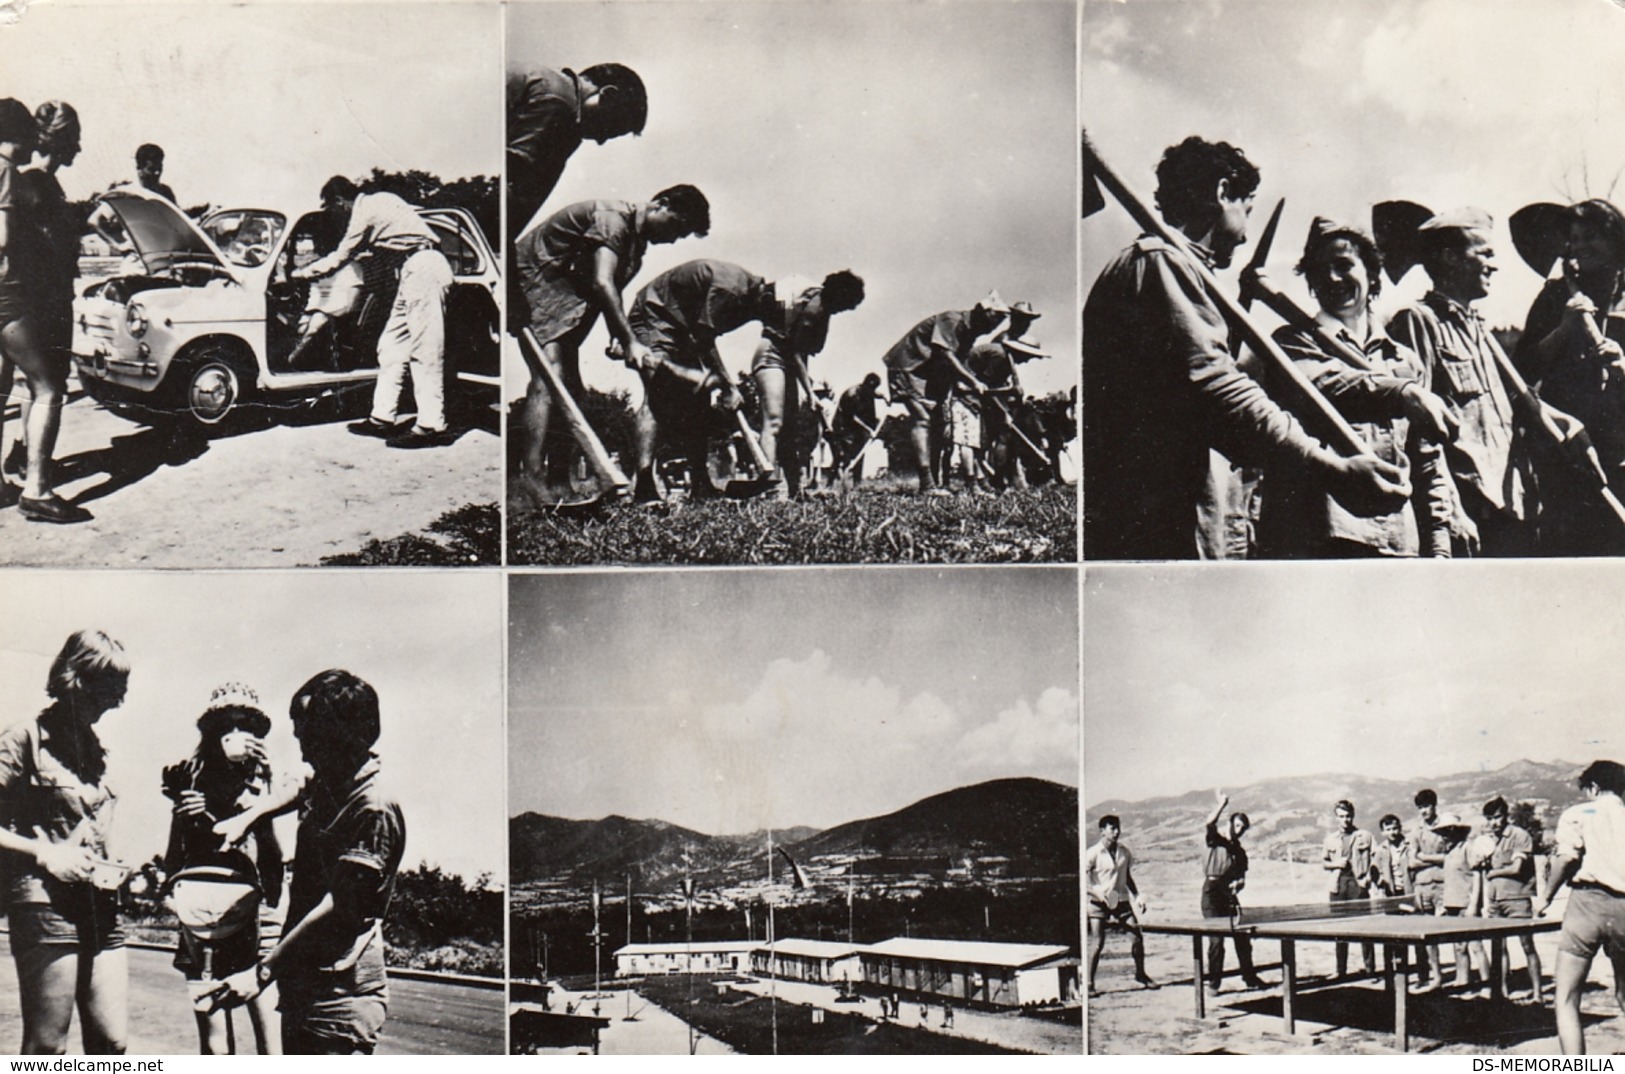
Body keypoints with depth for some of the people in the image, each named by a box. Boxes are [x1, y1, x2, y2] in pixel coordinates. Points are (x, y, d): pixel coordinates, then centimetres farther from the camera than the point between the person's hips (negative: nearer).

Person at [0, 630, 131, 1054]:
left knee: (111, 1042, 2)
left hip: (101, 908, 6)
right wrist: (42, 853, -15)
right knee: (46, 1049, -4)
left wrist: (112, 870, 9)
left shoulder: (95, 749, 19)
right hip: (46, 904, -6)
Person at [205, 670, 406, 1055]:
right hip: (302, 986, 10)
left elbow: (338, 908, -23)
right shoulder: (325, 784, 10)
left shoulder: (374, 809, -19)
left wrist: (262, 971, -25)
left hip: (340, 996, -10)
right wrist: (247, 817, 23)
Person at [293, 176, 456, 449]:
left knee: (424, 348, -12)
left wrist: (299, 273, 12)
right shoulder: (376, 202, 19)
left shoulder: (363, 214, -8)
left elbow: (338, 261, -1)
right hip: (420, 267, 10)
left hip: (423, 268, -10)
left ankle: (432, 426, -14)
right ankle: (383, 417, 14)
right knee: (392, 345, 11)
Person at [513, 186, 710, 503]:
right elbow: (602, 283, -30)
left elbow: (612, 295, 10)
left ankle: (559, 489, 11)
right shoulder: (613, 218, -19)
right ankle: (530, 482, -33)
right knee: (549, 376, -24)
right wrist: (630, 342, -34)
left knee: (569, 386, 7)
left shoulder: (636, 244, 11)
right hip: (532, 277, -11)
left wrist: (620, 340, -6)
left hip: (564, 292, 11)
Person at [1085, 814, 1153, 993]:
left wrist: (1137, 896, 8)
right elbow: (1083, 881, -11)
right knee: (1097, 943, -9)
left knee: (1138, 936, 1)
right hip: (1099, 903, -5)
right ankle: (1089, 983, 0)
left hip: (1121, 900, 5)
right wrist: (1098, 894, -25)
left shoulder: (1124, 852, 7)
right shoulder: (1093, 854, -9)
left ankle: (1140, 973, 22)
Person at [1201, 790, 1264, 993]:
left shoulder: (1241, 852, 17)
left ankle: (1249, 977, 20)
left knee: (1242, 937, 7)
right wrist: (1221, 805, -23)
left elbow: (1242, 878, 15)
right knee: (1216, 939, -6)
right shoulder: (1216, 841, 3)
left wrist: (1237, 883, -6)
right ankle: (1214, 982, 2)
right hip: (1212, 893, -5)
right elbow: (1210, 823, -20)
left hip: (1230, 895, 5)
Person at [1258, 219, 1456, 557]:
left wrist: (1438, 544, 13)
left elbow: (1429, 464, 21)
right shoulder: (1294, 342, 10)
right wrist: (1401, 394, -27)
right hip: (1311, 538, -4)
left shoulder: (1406, 362, 22)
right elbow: (1318, 384, -15)